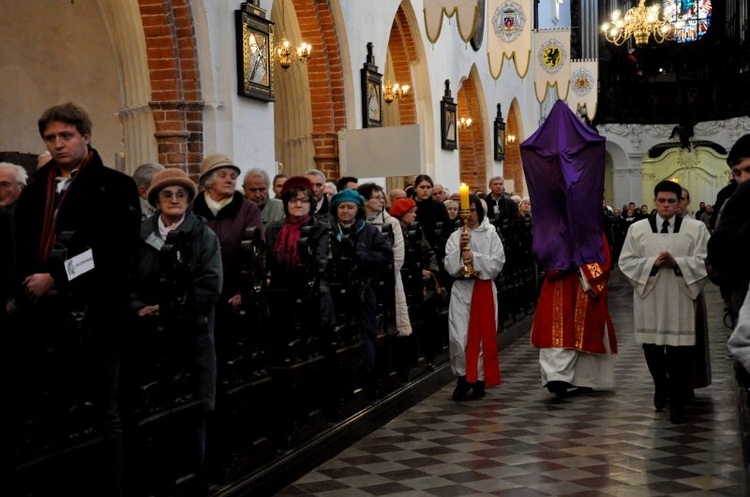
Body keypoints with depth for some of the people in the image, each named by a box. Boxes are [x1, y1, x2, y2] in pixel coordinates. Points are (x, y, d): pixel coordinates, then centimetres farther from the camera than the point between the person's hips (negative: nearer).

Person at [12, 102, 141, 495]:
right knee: (57, 412, 10)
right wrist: (24, 291, 0)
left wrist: (57, 278, -14)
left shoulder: (115, 187, -1)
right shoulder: (34, 190, 17)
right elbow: (20, 251, 17)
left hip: (93, 319, -5)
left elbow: (118, 252, -12)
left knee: (103, 413, 5)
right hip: (45, 318, 5)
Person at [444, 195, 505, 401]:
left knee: (482, 334, 3)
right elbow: (449, 266, -2)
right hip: (461, 290, 1)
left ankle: (480, 379, 15)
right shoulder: (455, 236, 6)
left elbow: (498, 262, -7)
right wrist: (460, 250, -16)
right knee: (458, 335, -6)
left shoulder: (490, 235, 2)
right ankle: (463, 378, 9)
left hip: (484, 289, -1)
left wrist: (475, 258, -16)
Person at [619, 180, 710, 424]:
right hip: (650, 299, 2)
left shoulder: (696, 228, 1)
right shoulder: (637, 229, 4)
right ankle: (661, 388, 38)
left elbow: (705, 262, -4)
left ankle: (678, 402, 12)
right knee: (652, 349, 13)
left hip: (681, 301, -2)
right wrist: (652, 263, -14)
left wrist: (677, 263, -19)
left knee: (679, 353, -2)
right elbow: (626, 262, 1)